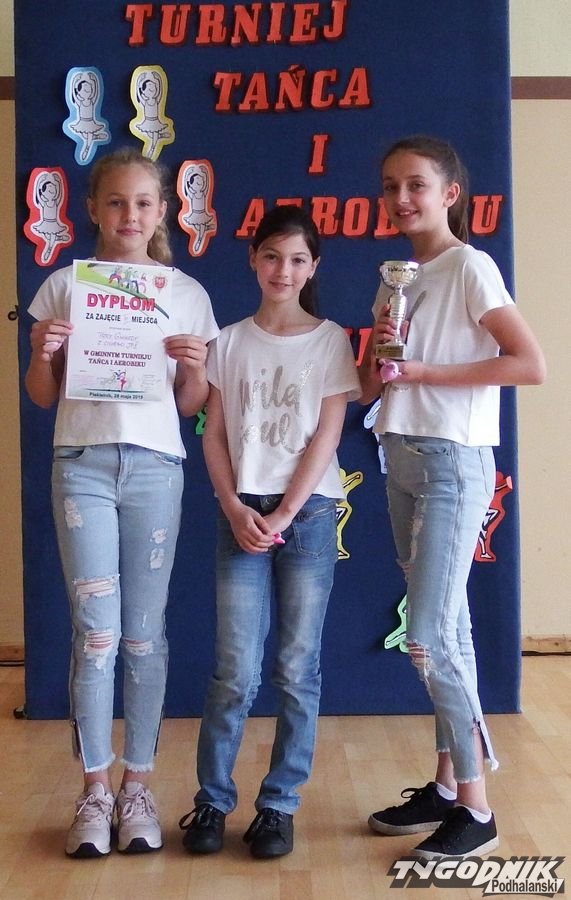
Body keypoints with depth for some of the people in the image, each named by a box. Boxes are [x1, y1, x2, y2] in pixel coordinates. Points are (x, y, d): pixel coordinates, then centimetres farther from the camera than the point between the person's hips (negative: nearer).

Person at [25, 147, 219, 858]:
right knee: (96, 631, -1)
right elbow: (42, 396, 10)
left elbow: (191, 405, 11)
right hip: (82, 463, 0)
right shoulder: (63, 286, 8)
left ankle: (136, 786, 18)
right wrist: (42, 354, -9)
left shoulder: (187, 293, 9)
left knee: (144, 633, 4)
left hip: (156, 465, 1)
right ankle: (94, 791, 14)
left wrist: (194, 368, -9)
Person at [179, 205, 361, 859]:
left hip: (307, 513, -1)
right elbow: (213, 436, 6)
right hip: (241, 515, 1)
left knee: (297, 670, 3)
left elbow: (326, 436, -3)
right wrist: (236, 510, -7)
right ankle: (211, 800, 16)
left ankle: (279, 805, 16)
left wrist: (283, 517, -9)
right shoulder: (229, 342, 9)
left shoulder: (330, 340, 4)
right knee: (235, 672, 0)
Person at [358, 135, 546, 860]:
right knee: (447, 629, 12)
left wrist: (427, 372, -16)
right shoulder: (396, 279, 14)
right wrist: (377, 353, -8)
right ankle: (447, 783, 21)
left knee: (429, 637, -9)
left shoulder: (469, 267, -8)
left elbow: (531, 364, -17)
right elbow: (368, 390, 14)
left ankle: (476, 811, 4)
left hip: (453, 462, -8)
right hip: (402, 459, 8)